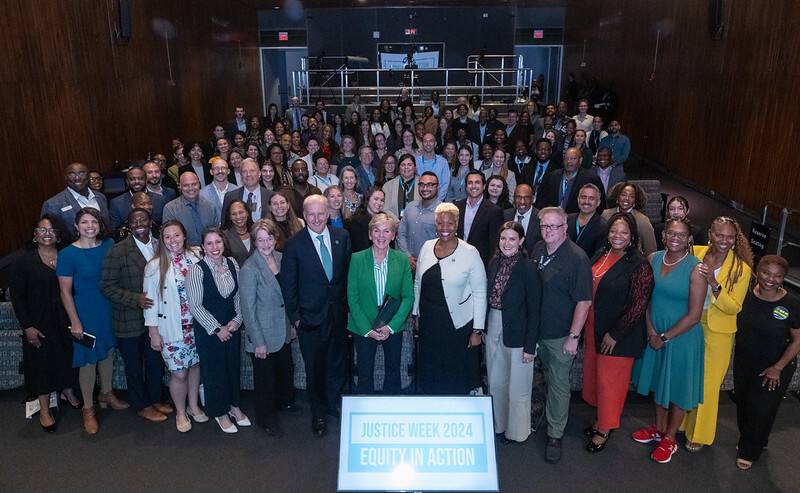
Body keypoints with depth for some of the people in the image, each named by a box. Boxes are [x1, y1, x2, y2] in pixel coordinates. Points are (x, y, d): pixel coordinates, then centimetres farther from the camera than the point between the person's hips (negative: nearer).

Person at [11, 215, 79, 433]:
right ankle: (44, 410, 20)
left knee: (67, 358, 15)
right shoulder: (25, 261, -7)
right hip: (40, 324, -2)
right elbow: (17, 296, -6)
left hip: (66, 321, 3)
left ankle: (68, 392, 39)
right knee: (42, 363, 7)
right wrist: (27, 326, -11)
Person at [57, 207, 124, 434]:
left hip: (109, 309, 5)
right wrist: (75, 321, -12)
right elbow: (65, 292, -10)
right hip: (85, 312, -4)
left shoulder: (109, 245, -1)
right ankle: (88, 408, 22)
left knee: (108, 352, 18)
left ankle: (106, 394, 40)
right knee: (89, 360, 4)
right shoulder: (68, 254, -13)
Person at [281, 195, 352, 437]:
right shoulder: (294, 244, -9)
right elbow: (288, 284, -5)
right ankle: (319, 413, 32)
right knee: (315, 368, 11)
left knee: (339, 363, 16)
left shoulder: (342, 237, -1)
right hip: (311, 316, -2)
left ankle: (335, 404, 39)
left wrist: (349, 306, 4)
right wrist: (294, 316, -5)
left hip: (339, 314, 3)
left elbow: (350, 272, 6)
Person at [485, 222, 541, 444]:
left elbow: (534, 311, -14)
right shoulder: (494, 263, 2)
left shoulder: (528, 269, -16)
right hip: (494, 329, 6)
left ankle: (516, 432, 30)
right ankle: (498, 425, 39)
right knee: (495, 382, 19)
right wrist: (483, 328, 9)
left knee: (517, 387, 9)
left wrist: (530, 346, -15)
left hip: (517, 333, -6)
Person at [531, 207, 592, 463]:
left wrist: (573, 336, -19)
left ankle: (555, 435, 19)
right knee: (547, 376, 21)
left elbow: (584, 301, -18)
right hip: (538, 329, 6)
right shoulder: (538, 250, 2)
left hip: (561, 335, -6)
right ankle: (548, 414, 42)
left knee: (559, 383, 4)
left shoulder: (577, 259, -18)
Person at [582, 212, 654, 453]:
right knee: (593, 373, 18)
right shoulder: (601, 254, 4)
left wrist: (615, 334, -17)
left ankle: (604, 429, 25)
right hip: (594, 327, 7)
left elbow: (639, 305, -19)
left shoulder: (639, 265, -18)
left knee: (610, 379, 6)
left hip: (618, 335, -7)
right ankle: (601, 417, 39)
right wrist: (584, 325, 9)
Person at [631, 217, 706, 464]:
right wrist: (652, 332, -8)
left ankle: (669, 438, 30)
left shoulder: (695, 268, -18)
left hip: (682, 337, -5)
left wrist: (665, 337, -12)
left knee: (678, 387, 11)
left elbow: (694, 315, -17)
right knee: (658, 381, 20)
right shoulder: (653, 259, -3)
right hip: (655, 333, 5)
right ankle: (658, 428, 41)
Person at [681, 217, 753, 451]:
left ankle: (699, 434, 26)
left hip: (717, 332, -2)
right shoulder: (695, 254, -5)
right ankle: (677, 422, 35)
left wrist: (714, 285, -26)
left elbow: (734, 308, -13)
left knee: (708, 384, 7)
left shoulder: (742, 269, -11)